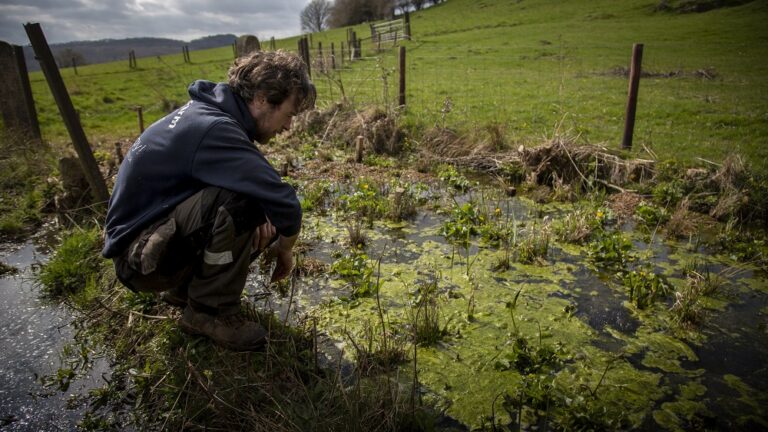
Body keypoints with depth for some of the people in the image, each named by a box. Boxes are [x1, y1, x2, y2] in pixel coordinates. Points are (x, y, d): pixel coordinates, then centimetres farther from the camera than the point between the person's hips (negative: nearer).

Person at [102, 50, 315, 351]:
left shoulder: (211, 110, 1)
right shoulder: (213, 129, -28)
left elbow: (260, 186, 8)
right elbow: (284, 204, -31)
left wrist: (261, 216, -13)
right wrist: (285, 250, -11)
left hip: (164, 230, 9)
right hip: (141, 255, -9)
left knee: (267, 220, 2)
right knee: (236, 199, -31)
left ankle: (184, 288, 13)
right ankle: (208, 310, -11)